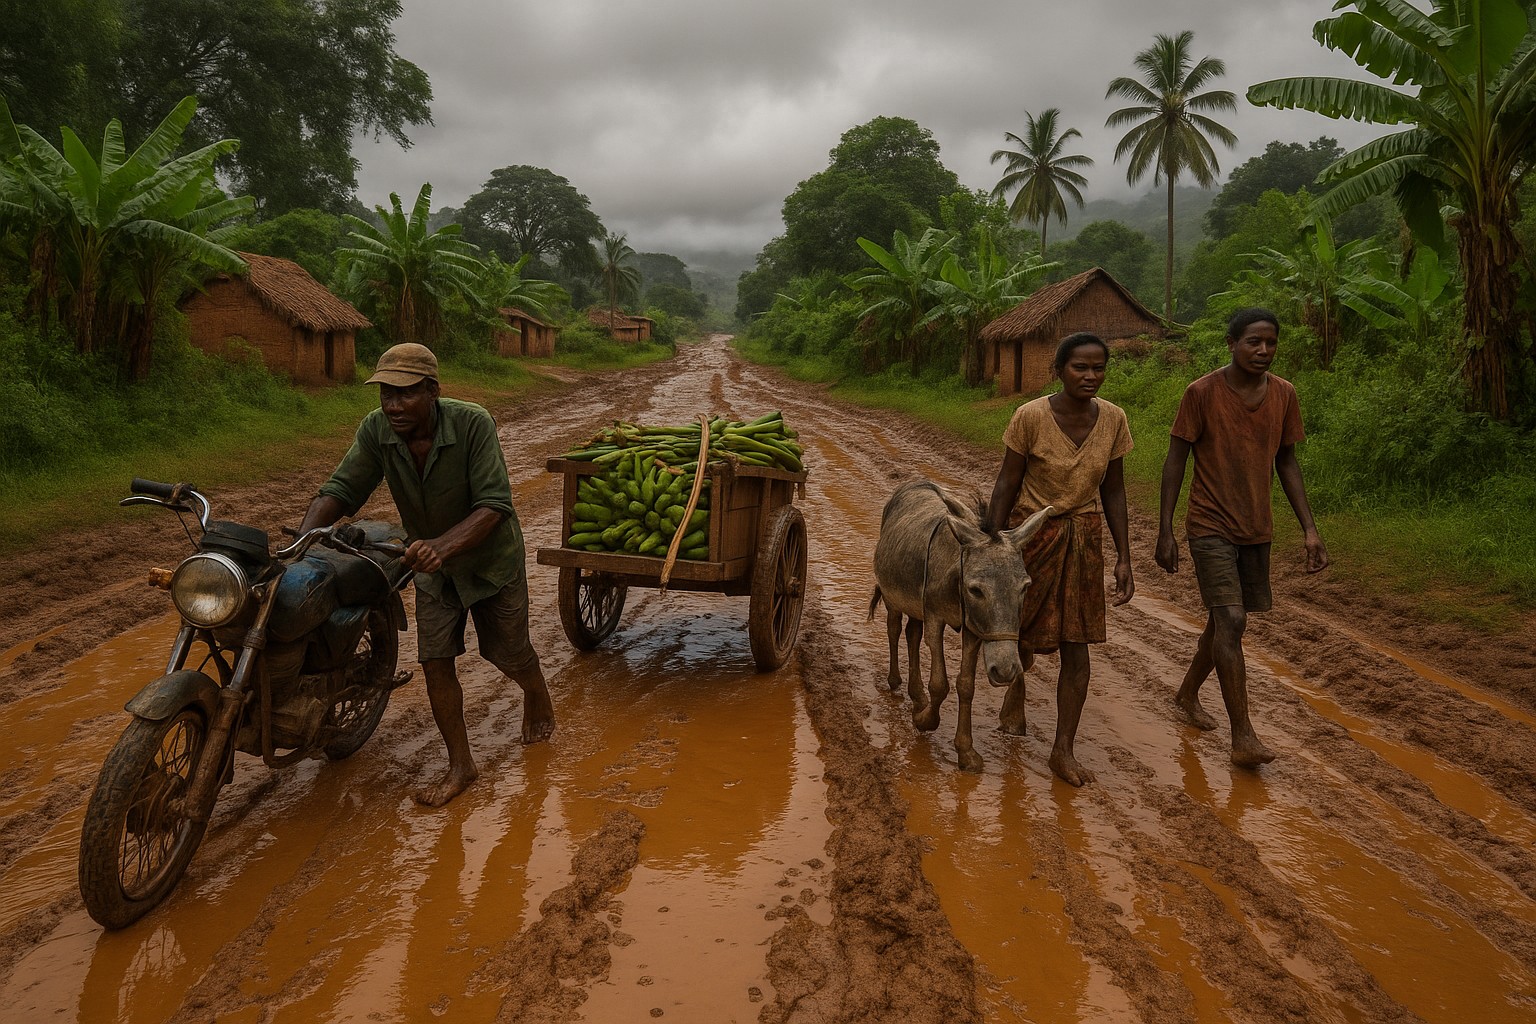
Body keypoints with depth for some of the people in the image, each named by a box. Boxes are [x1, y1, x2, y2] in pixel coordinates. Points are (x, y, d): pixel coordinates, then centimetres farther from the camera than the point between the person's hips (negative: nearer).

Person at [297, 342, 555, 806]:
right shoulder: (376, 430, -19)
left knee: (511, 653, 12)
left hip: (489, 555, -3)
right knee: (435, 662, -2)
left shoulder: (472, 423, -32)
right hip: (431, 563, 3)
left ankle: (538, 698, 47)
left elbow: (494, 505, -35)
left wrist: (444, 544, -50)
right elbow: (340, 490, -17)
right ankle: (460, 765, 13)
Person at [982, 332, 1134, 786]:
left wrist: (1124, 558, 1)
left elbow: (1113, 491, 2)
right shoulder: (1031, 416, -17)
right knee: (1023, 630, 14)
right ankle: (1017, 685, 50)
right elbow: (1007, 484, -10)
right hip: (1031, 532, -2)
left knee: (1076, 646, 0)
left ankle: (1063, 751, 10)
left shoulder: (1113, 420, -7)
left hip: (1084, 537, 2)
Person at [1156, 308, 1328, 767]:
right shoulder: (1202, 393, -12)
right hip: (1210, 526, -5)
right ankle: (1243, 737, -11)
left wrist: (1309, 528, 4)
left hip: (1256, 528, 5)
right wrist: (1164, 531, -11)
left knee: (1223, 622, 14)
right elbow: (1176, 459, -8)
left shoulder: (1283, 395, 2)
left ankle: (1188, 695, 38)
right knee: (1231, 621, -15)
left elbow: (1286, 462, 9)